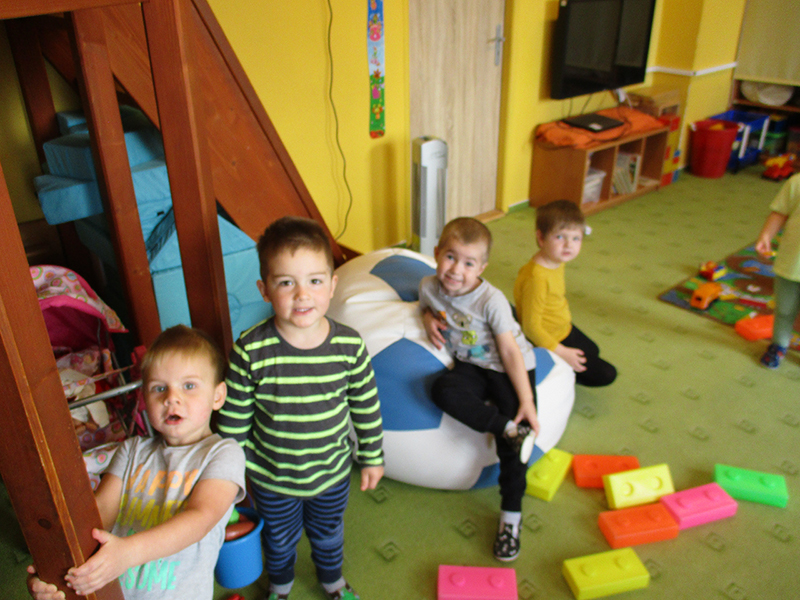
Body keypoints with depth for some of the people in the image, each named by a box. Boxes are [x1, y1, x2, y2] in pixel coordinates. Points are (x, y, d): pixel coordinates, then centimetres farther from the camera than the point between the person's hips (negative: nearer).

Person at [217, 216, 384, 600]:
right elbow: (234, 417, -13)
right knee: (280, 538, 28)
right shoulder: (250, 351, -26)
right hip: (271, 478, -1)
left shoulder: (349, 346, -21)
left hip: (333, 473, 1)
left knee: (328, 533, 29)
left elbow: (367, 405, -6)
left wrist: (372, 457, 4)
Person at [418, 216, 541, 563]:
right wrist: (429, 318, -9)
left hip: (510, 368, -4)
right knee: (443, 391, -29)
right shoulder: (430, 286, -10)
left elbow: (511, 352, -19)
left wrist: (527, 401, -22)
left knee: (511, 444, -13)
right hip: (471, 365, 5)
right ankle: (512, 431, -23)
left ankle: (511, 516, 4)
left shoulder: (491, 301, -24)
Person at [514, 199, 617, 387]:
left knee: (593, 351, 33)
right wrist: (561, 352, -24)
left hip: (564, 328, 9)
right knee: (606, 374, -2)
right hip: (550, 341, -9)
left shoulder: (557, 261, -8)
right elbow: (531, 326, -31)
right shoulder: (536, 277, -36)